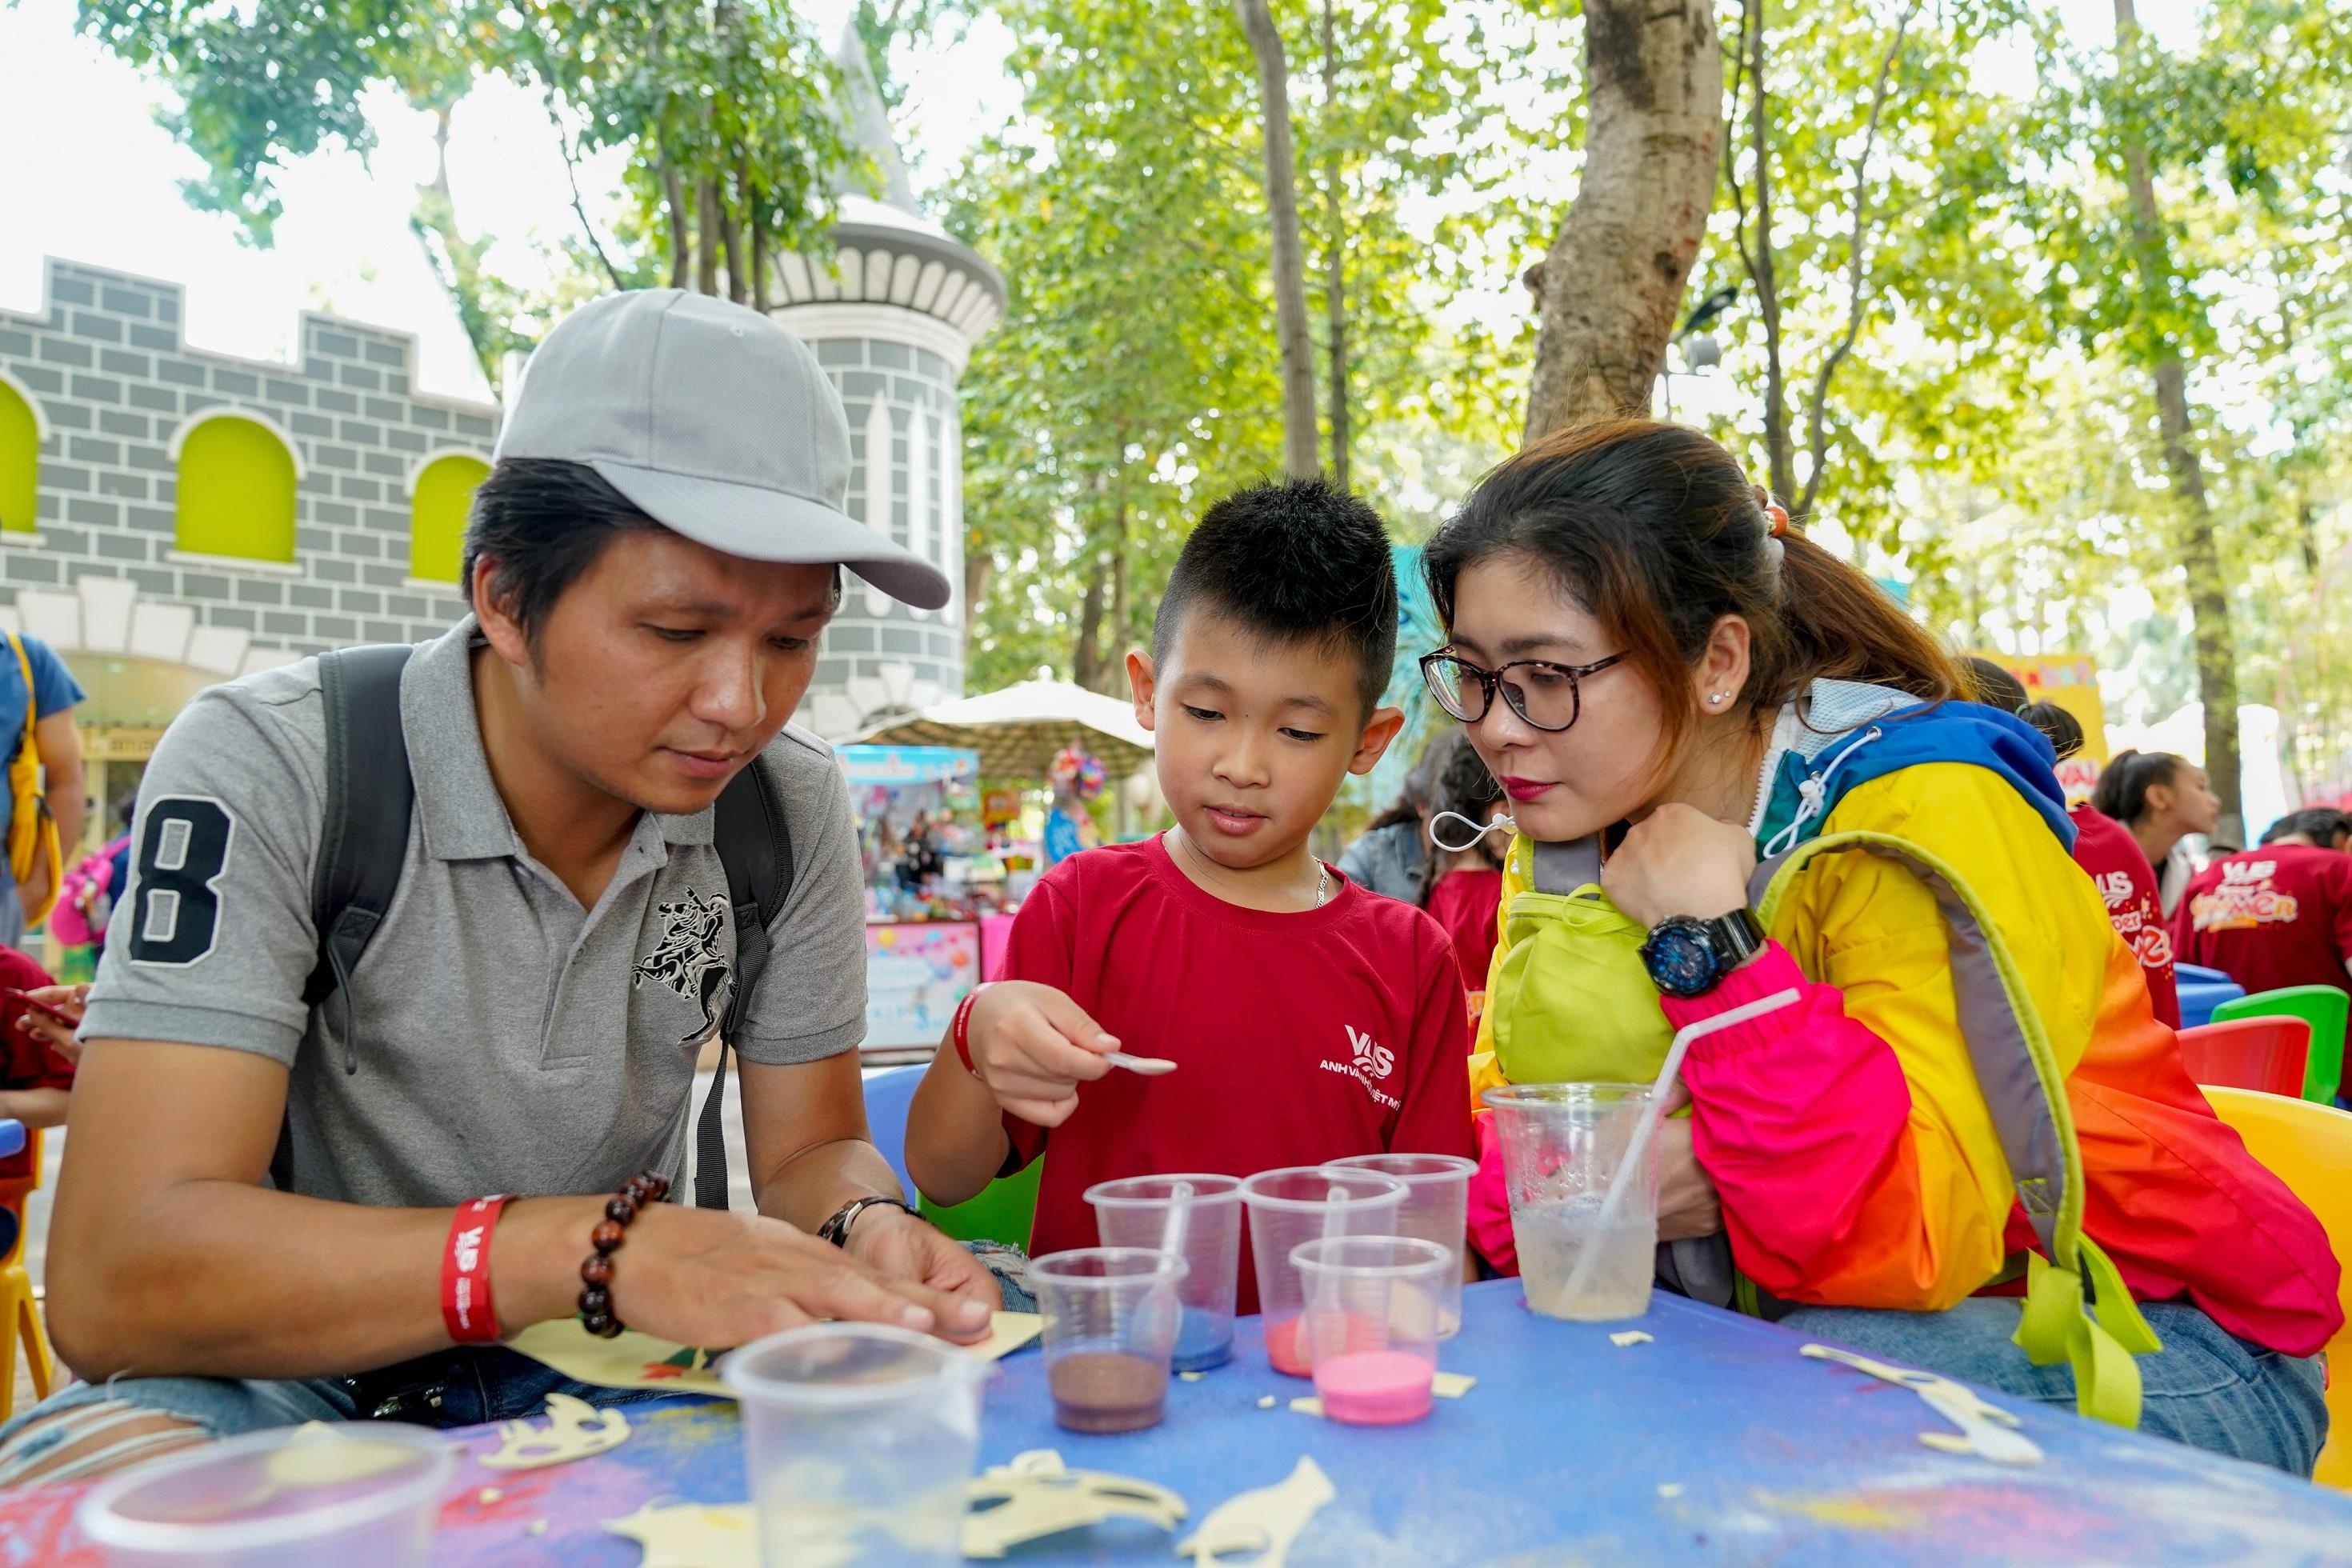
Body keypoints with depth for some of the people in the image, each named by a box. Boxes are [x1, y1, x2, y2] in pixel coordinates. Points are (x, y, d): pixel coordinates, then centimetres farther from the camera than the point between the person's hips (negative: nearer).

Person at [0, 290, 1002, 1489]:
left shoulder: (789, 804, -9)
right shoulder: (269, 772, -20)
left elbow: (810, 1148, -1)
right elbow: (111, 1279, -28)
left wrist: (864, 1232, -26)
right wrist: (604, 1247, -41)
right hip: (303, 1379, -2)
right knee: (104, 1466, -35)